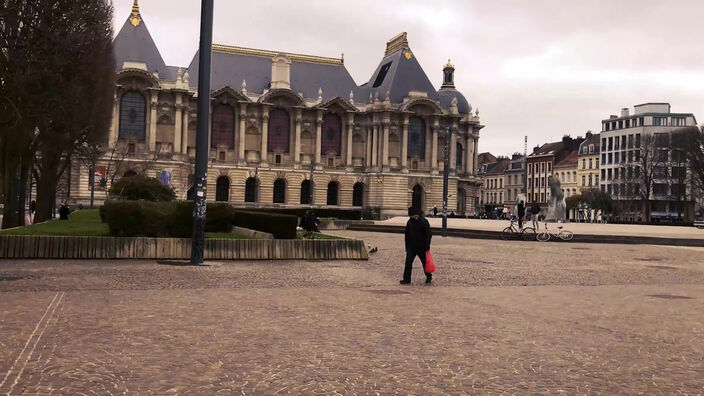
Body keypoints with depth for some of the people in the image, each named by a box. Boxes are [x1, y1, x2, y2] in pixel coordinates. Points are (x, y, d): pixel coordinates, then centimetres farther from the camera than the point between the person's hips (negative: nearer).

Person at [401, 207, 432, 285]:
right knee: (408, 263, -5)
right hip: (411, 247, 4)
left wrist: (427, 246, -15)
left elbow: (428, 235, -11)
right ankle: (406, 279, -3)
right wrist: (407, 247, 12)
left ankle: (429, 277, 30)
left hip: (421, 247, -4)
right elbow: (407, 235, 14)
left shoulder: (424, 222, -12)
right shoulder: (410, 222, 5)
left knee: (425, 262, 10)